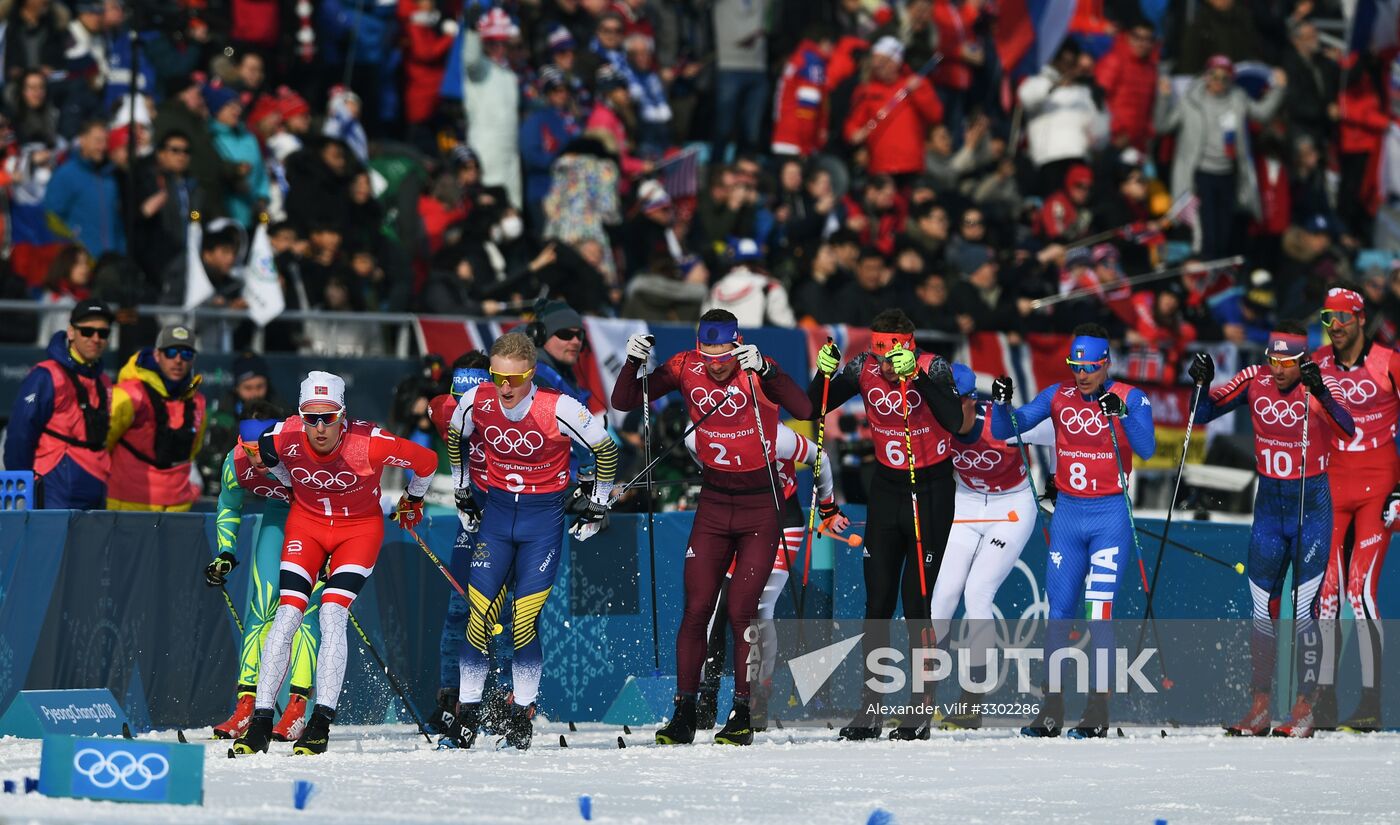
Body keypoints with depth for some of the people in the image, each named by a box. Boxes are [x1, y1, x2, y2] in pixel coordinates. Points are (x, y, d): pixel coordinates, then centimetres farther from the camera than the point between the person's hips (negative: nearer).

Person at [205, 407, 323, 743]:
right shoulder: (236, 463, -22)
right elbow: (229, 507, 2)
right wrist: (225, 553, -7)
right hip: (280, 513, 4)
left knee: (304, 610, -14)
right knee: (261, 607, -6)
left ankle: (296, 711, -11)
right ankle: (246, 707, -4)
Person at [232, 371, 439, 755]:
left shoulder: (369, 443, -29)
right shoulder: (284, 438, -22)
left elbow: (426, 460, -10)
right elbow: (266, 451, 6)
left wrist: (414, 499, 9)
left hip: (360, 527, -2)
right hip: (307, 522, 2)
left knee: (332, 615, -20)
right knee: (287, 615, -11)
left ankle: (322, 722, -18)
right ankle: (261, 721, -8)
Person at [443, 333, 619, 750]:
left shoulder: (559, 409, -21)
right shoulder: (476, 401, -10)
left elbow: (606, 449, -6)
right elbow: (454, 437, 13)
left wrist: (598, 507, 1)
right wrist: (461, 490, 16)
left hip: (544, 516, -3)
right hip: (496, 511, 3)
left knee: (524, 622, -9)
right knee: (479, 614, -4)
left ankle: (523, 713, 6)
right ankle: (468, 711, 7)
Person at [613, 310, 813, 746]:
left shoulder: (757, 371, -15)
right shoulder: (686, 368, -6)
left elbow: (803, 410, -31)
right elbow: (624, 403, -3)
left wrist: (763, 370, -42)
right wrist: (634, 362, -21)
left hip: (760, 503, -3)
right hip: (713, 503, 3)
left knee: (741, 611, -6)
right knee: (696, 609, -2)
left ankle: (743, 714, 5)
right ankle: (684, 714, 4)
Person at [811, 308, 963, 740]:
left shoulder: (933, 368, -17)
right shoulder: (864, 369, -7)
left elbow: (954, 421, -33)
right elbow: (814, 407, -2)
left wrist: (916, 376, -41)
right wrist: (825, 372, -21)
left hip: (931, 488, -4)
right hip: (886, 486, 4)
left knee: (917, 602, -6)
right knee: (877, 601, 3)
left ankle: (919, 710, 1)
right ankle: (870, 708, 7)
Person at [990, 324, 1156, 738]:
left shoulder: (1130, 398, -7)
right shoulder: (1057, 396, 3)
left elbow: (1146, 449, -21)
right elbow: (1006, 430, -1)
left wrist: (1120, 413, -35)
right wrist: (1001, 403, -20)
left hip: (1110, 517, -4)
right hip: (1067, 514, 4)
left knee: (1098, 610, -12)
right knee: (1059, 612, 5)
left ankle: (1099, 711, -9)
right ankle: (1052, 710, 10)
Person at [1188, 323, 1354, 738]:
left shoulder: (1323, 384, -13)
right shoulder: (1254, 380, -3)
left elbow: (1347, 429, -30)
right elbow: (1203, 414, 0)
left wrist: (1319, 393, -45)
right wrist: (1202, 383, -19)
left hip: (1312, 505, -4)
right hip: (1268, 504, 4)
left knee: (1303, 611, -7)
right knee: (1262, 611, 5)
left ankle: (1304, 709, 0)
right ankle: (1259, 708, 12)